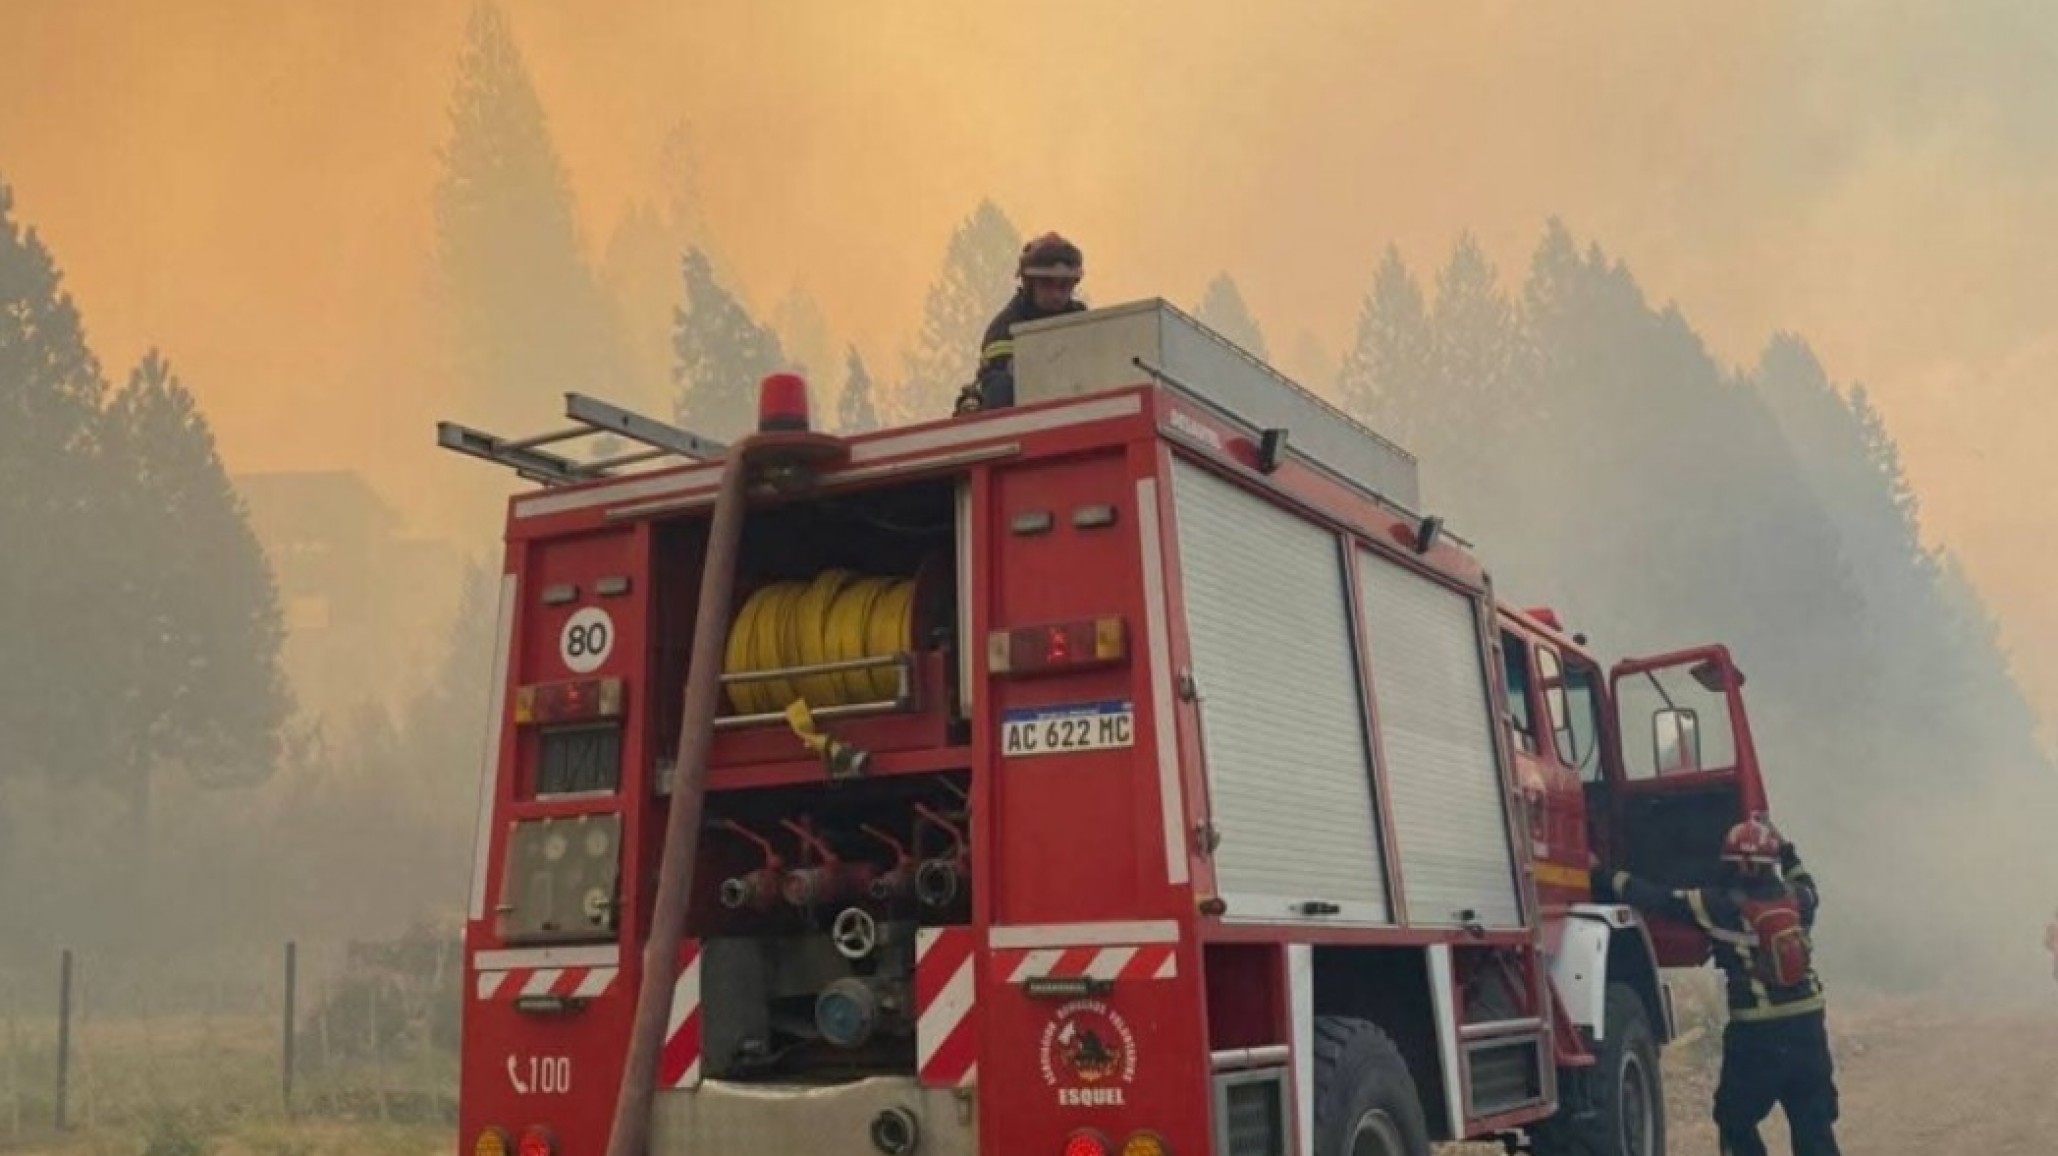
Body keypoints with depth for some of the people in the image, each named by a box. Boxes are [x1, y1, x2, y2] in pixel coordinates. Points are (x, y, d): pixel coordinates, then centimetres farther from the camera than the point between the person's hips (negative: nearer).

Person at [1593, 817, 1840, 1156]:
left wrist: (1603, 876, -2)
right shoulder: (1795, 898, 5)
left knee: (1736, 1121, 12)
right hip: (1807, 1024, 5)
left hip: (1757, 1032, -5)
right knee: (1814, 1123, 12)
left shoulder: (1721, 905, -10)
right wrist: (1785, 850, 34)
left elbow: (1659, 900, -9)